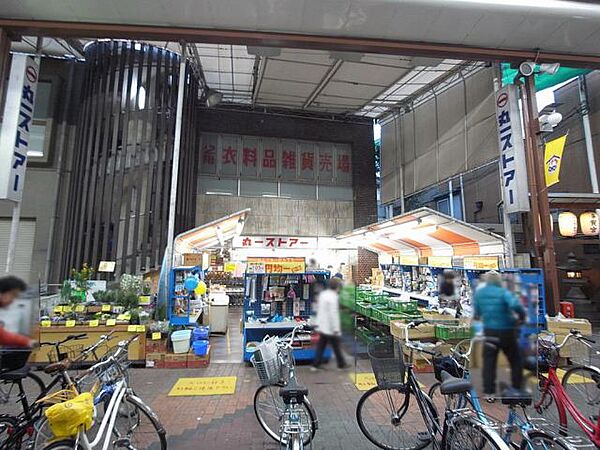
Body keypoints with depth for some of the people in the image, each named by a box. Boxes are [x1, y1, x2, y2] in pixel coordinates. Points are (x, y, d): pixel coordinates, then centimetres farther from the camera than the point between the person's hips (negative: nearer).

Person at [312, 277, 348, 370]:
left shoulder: (322, 294, 7)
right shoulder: (333, 297, -21)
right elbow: (333, 314, -23)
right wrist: (336, 329, -18)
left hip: (322, 327, 8)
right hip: (331, 328, -8)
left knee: (321, 346, 13)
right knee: (336, 347, 9)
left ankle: (315, 365, 15)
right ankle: (341, 364, 24)